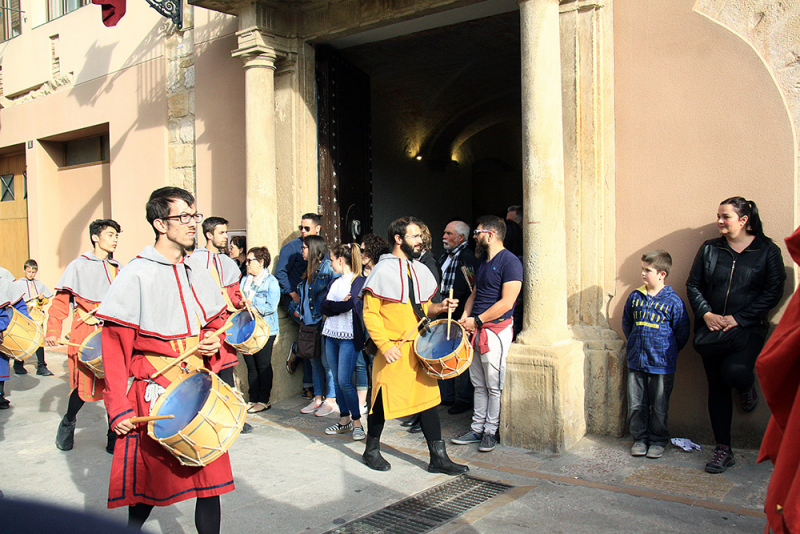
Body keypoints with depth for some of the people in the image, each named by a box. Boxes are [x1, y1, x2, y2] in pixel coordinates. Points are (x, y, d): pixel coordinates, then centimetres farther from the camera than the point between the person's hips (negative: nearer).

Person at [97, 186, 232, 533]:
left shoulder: (199, 274, 10)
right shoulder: (136, 275, -8)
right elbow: (115, 347, -8)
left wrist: (212, 342, 0)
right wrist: (118, 409, -11)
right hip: (153, 391, -4)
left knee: (211, 473, 2)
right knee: (148, 479, 6)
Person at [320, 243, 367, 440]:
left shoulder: (359, 281, -7)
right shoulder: (334, 282, 15)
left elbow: (348, 305, -20)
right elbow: (323, 307, 4)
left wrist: (331, 307, -6)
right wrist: (339, 306, -11)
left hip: (349, 337, -7)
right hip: (331, 335, 7)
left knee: (344, 381, -9)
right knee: (337, 381, 10)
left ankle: (357, 422, 4)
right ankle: (344, 419, 21)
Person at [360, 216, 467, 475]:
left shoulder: (421, 271, 12)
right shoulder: (383, 271, -9)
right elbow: (370, 313, -11)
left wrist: (440, 306, 1)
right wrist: (385, 345, -18)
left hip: (420, 347, 6)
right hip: (393, 351, -6)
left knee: (429, 398, 6)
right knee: (383, 400, 6)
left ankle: (438, 457, 14)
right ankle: (372, 450, 27)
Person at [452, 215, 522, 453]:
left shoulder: (510, 262, -11)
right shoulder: (483, 262, 17)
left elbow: (506, 302, -17)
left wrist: (477, 321, -14)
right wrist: (464, 317, 5)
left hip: (496, 329, -8)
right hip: (475, 330, 8)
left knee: (494, 386, 0)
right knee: (479, 384, 13)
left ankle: (490, 432, 10)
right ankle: (477, 429, 20)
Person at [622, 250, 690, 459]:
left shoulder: (673, 301, -8)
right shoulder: (635, 297, 4)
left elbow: (682, 332, -1)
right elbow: (626, 322, 19)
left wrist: (669, 351, 3)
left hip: (661, 364, -4)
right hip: (636, 362, 4)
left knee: (659, 407, 7)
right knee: (636, 405, 8)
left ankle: (658, 441, 23)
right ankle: (639, 438, 24)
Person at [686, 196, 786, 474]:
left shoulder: (768, 251, 1)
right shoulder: (709, 249, 8)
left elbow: (773, 292, -3)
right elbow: (693, 285, 8)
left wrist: (738, 318, -12)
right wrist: (706, 313, -9)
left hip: (746, 329, -3)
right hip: (711, 329, 3)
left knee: (735, 371, -27)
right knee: (717, 387, 5)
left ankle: (747, 387, 13)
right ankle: (723, 449, 15)